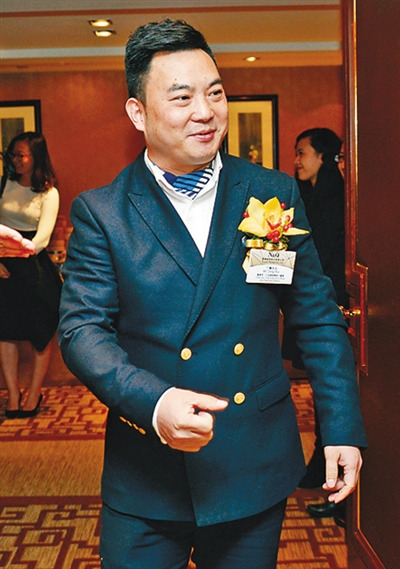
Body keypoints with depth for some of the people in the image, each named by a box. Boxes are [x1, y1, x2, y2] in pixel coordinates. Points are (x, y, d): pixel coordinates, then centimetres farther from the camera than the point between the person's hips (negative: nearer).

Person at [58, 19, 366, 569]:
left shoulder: (274, 194, 1)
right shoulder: (101, 212, -4)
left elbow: (318, 317, 4)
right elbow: (82, 328, -8)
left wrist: (342, 429, 0)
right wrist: (152, 403, -25)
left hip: (256, 472, 2)